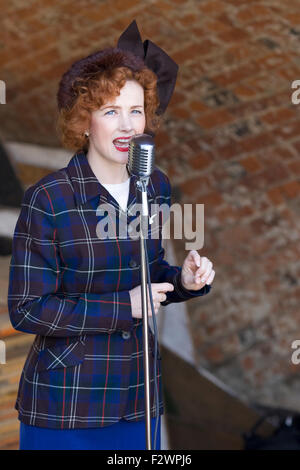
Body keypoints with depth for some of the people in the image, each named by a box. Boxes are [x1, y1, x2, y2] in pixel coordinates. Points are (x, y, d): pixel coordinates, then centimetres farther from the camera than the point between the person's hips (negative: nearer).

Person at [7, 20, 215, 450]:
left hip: (139, 398, 5)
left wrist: (183, 281, -6)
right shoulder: (49, 199, -15)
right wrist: (124, 307, -19)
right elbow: (26, 310, -15)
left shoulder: (156, 187, 2)